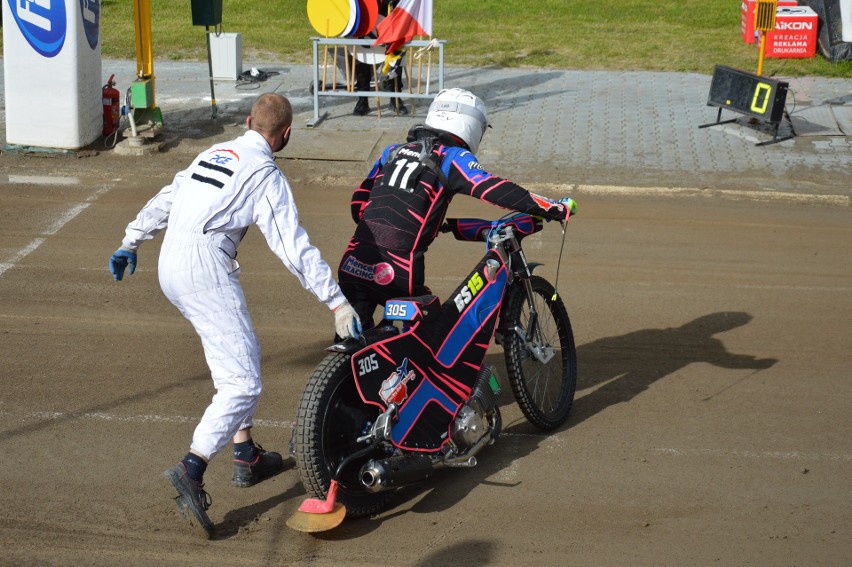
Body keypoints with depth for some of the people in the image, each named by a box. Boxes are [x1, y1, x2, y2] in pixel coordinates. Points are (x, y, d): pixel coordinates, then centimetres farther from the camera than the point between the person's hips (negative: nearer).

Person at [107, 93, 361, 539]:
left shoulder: (214, 153, 18)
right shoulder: (265, 174, -6)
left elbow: (164, 200, 25)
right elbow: (293, 246, -13)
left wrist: (131, 242, 38)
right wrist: (337, 302, -14)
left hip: (171, 268, 9)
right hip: (206, 270, -9)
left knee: (242, 354, 21)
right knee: (242, 382, -11)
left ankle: (246, 457, 22)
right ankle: (191, 469, -26)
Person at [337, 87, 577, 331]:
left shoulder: (392, 151, 17)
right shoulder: (452, 157, 0)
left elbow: (358, 202, 20)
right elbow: (495, 189, -11)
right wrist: (556, 208, -9)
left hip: (351, 266, 5)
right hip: (396, 274, -5)